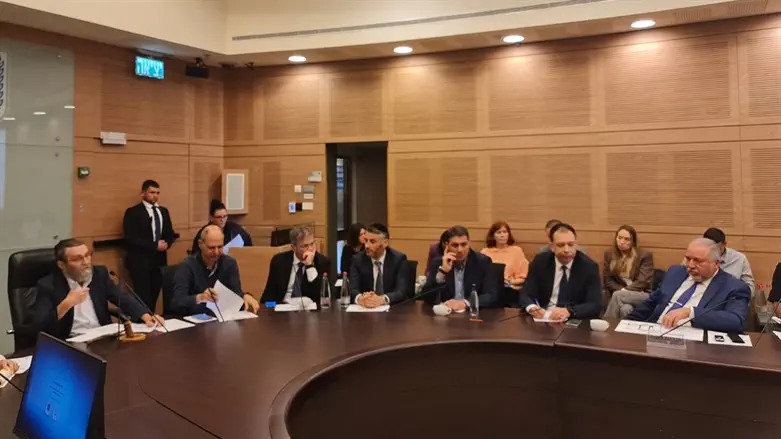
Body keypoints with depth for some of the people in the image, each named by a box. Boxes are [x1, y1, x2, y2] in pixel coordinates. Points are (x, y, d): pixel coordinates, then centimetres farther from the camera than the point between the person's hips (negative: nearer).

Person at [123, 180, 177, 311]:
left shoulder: (163, 211, 15)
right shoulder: (133, 212, -5)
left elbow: (170, 233, 15)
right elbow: (131, 239, -13)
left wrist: (166, 244, -8)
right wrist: (155, 246, -16)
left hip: (159, 261, 5)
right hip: (140, 262, -5)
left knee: (154, 296, 8)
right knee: (143, 298, -7)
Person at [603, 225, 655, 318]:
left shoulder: (645, 255, -1)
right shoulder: (609, 254, 9)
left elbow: (643, 282, -9)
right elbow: (607, 279, 6)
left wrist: (623, 291, -18)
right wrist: (621, 289, -11)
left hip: (642, 296, -2)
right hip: (617, 293, 2)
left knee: (618, 295, -33)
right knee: (625, 308, -36)